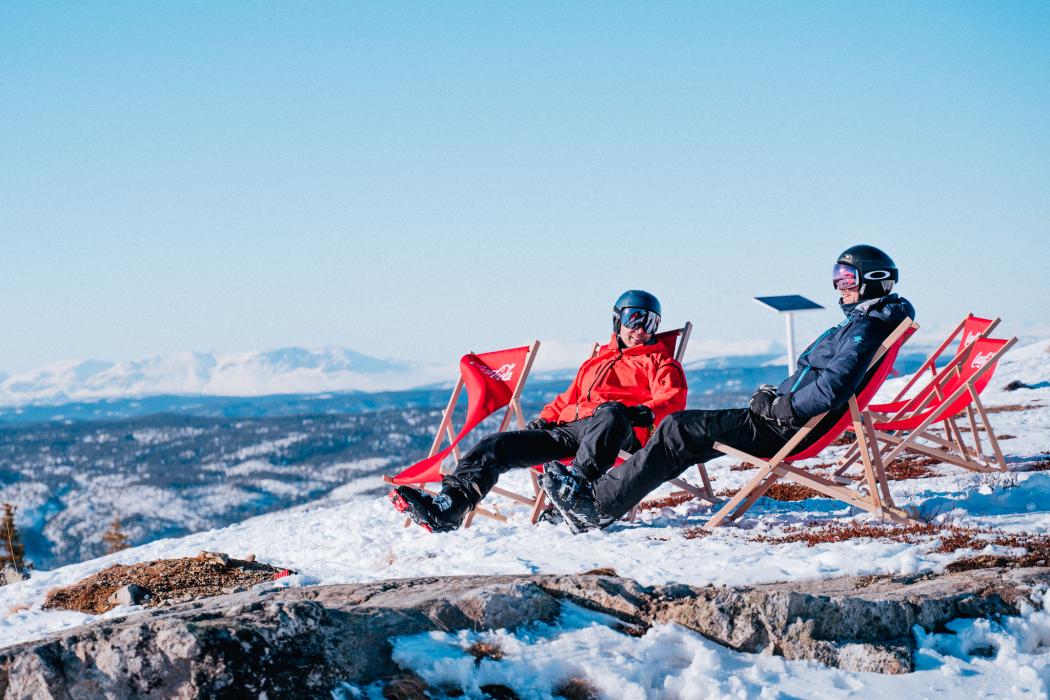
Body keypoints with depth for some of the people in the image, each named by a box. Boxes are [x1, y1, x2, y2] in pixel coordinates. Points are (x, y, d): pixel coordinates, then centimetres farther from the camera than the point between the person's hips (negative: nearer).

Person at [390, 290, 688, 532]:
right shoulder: (596, 361, 37)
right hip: (567, 429, 6)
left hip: (617, 433, -6)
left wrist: (646, 412, -20)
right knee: (495, 445, -12)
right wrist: (544, 420, 13)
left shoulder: (659, 361, 20)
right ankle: (447, 507, -30)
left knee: (612, 413, -43)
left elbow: (672, 398, 2)